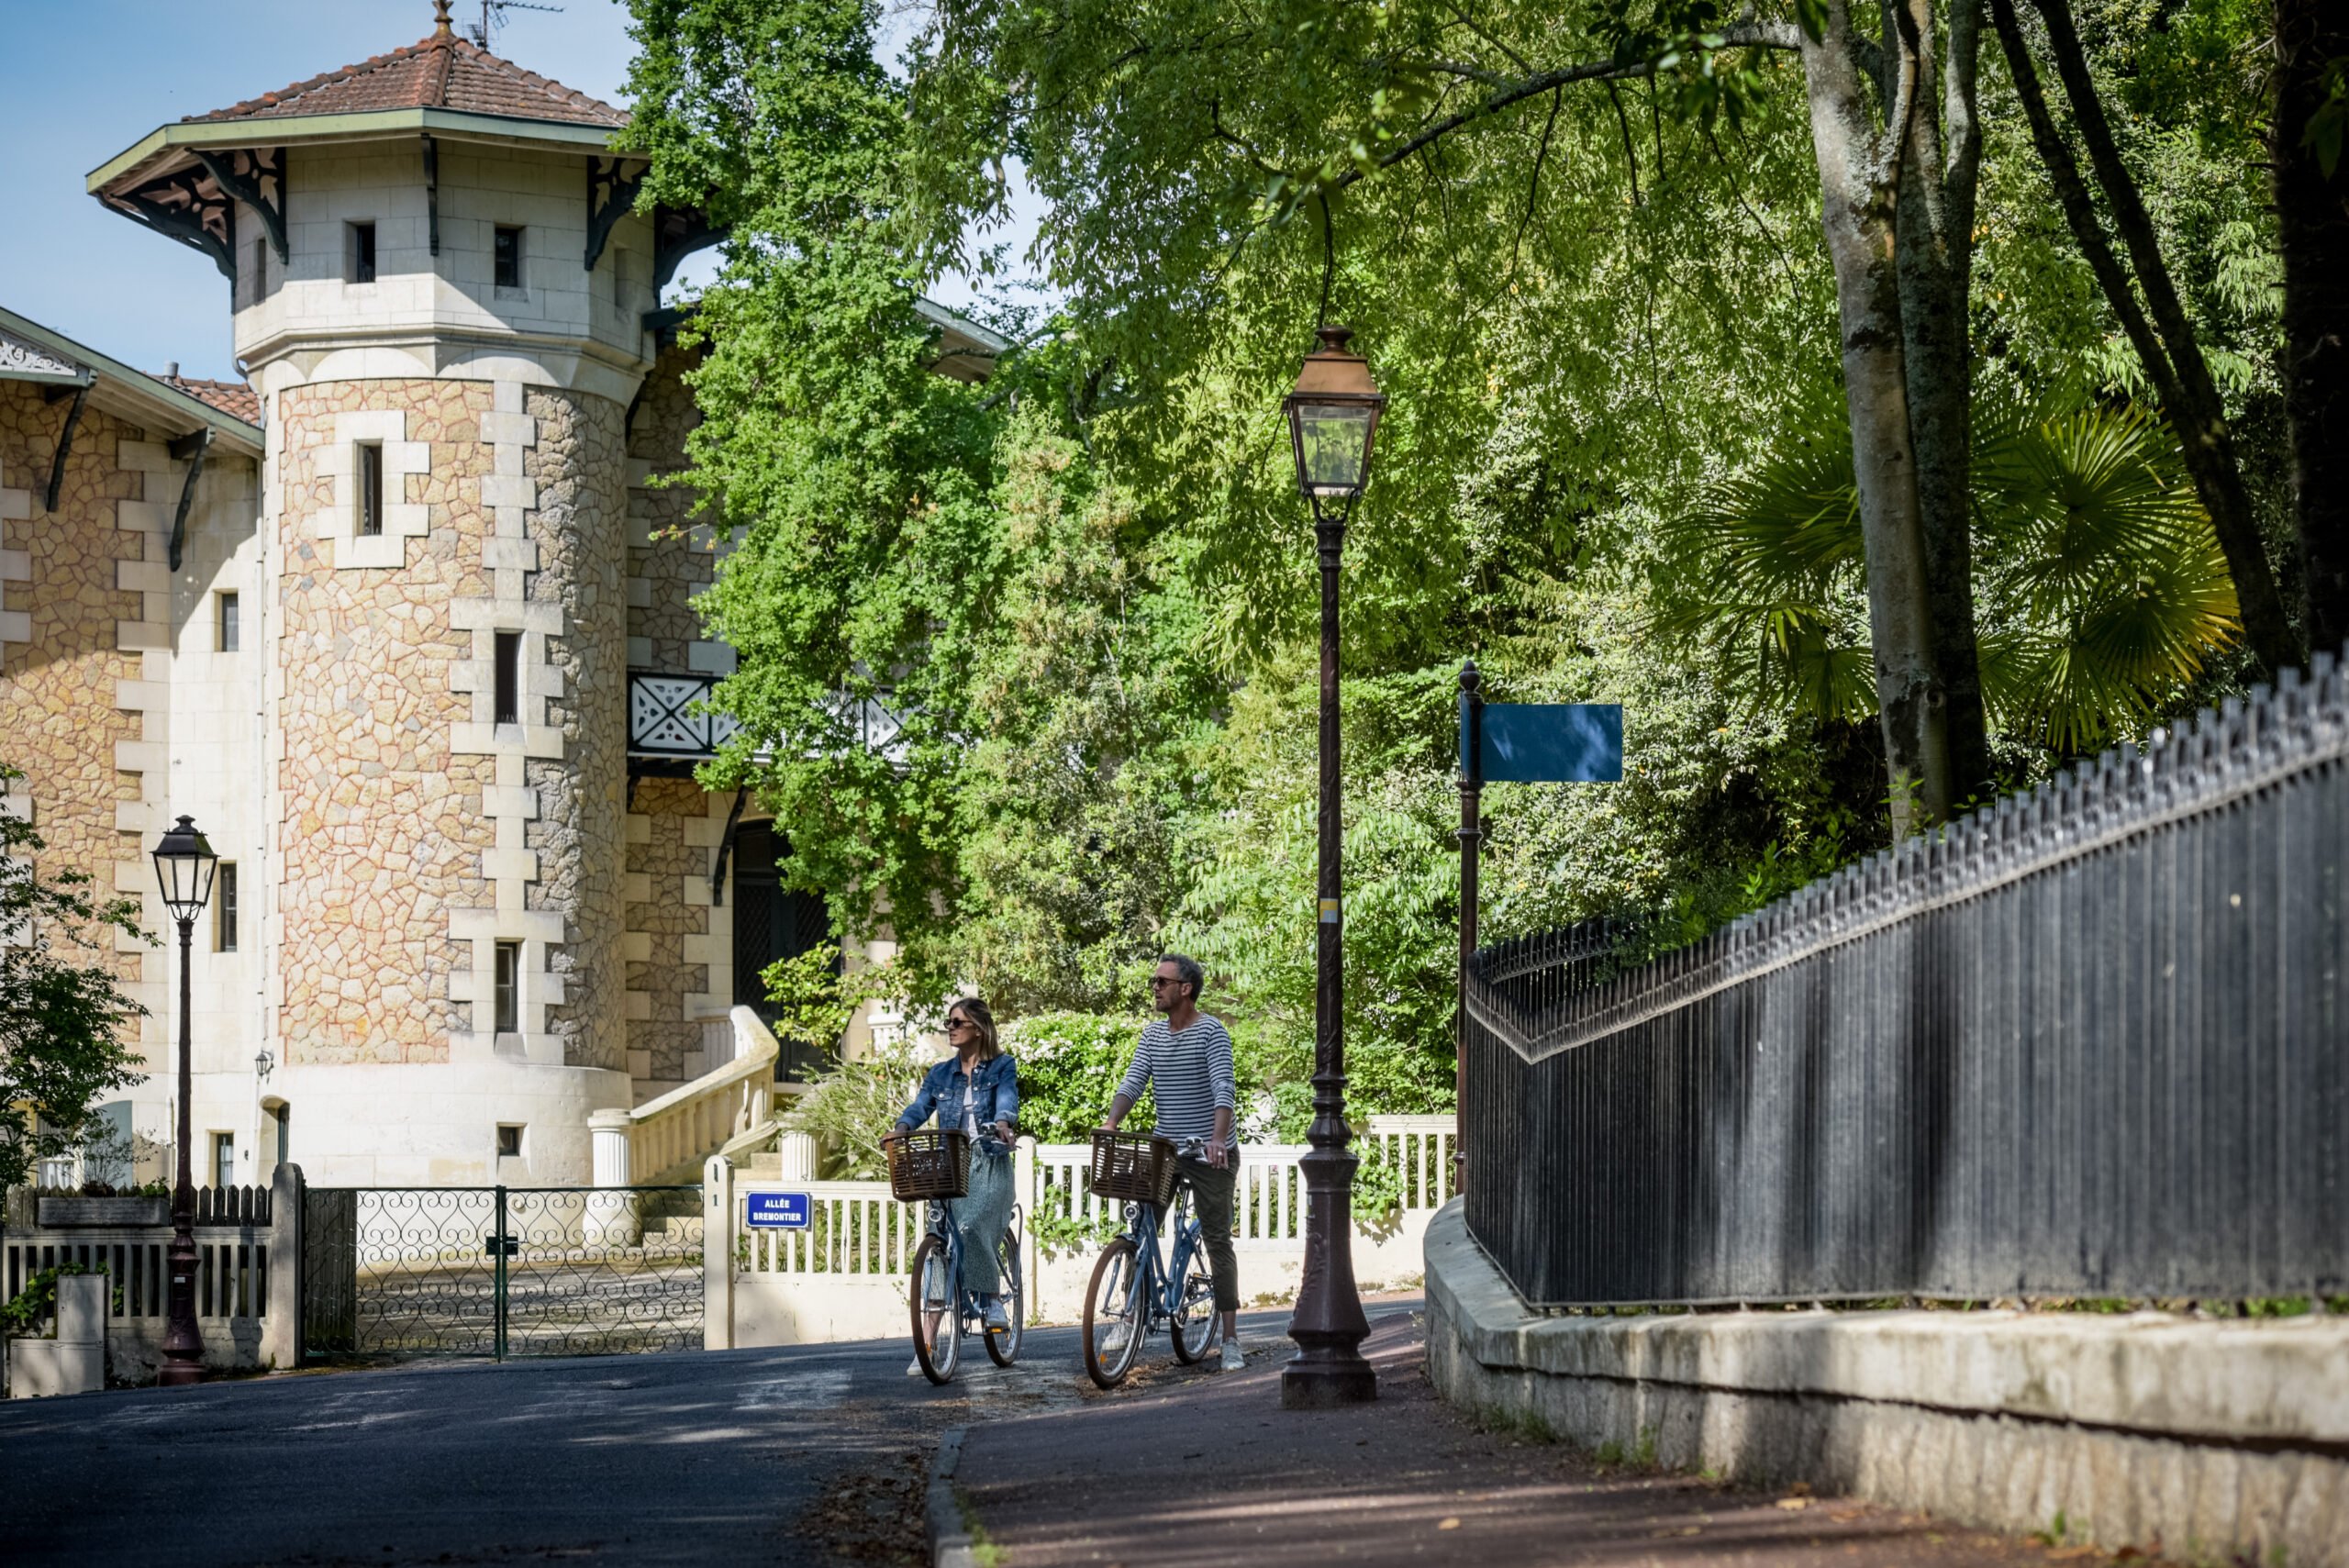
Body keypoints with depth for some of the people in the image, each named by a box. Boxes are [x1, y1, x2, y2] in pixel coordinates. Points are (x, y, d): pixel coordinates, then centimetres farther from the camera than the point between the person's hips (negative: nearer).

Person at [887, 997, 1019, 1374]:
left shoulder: (1001, 1067, 3)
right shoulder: (941, 1074, 13)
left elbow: (1007, 1099, -16)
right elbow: (920, 1106, 0)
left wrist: (1003, 1123, -38)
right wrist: (901, 1128, -22)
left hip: (989, 1165, -4)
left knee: (970, 1228, -29)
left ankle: (993, 1298, -4)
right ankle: (928, 1345, -7)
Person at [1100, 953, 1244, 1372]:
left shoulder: (1212, 1033, -11)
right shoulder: (1153, 1034, 8)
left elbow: (1224, 1090, -22)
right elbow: (1134, 1082, 1)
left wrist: (1218, 1138, -37)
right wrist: (1111, 1122, -17)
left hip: (1210, 1154, -6)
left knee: (1218, 1241, -3)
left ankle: (1230, 1342, -1)